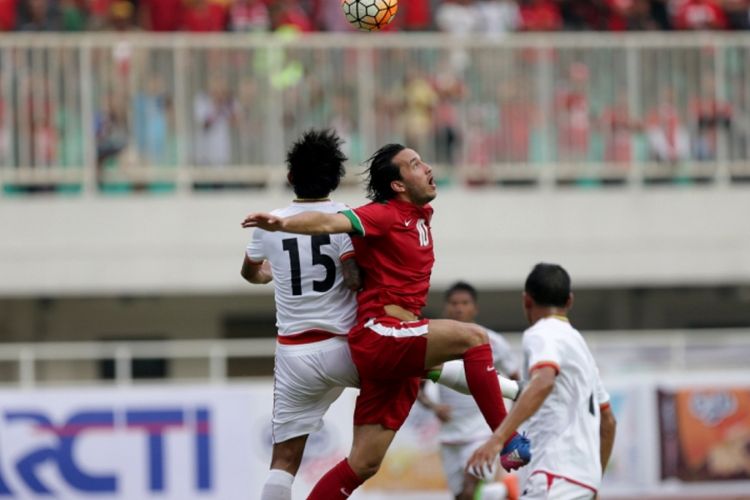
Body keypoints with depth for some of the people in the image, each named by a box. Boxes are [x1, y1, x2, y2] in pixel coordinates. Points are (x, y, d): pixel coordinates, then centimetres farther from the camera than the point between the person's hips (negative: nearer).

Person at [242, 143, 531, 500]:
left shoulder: (421, 216, 18)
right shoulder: (384, 215, -7)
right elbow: (330, 223, -24)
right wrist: (282, 224, -41)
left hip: (397, 348, 9)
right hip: (379, 335, -9)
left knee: (363, 464, 8)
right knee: (473, 337, -24)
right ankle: (508, 443, -25)